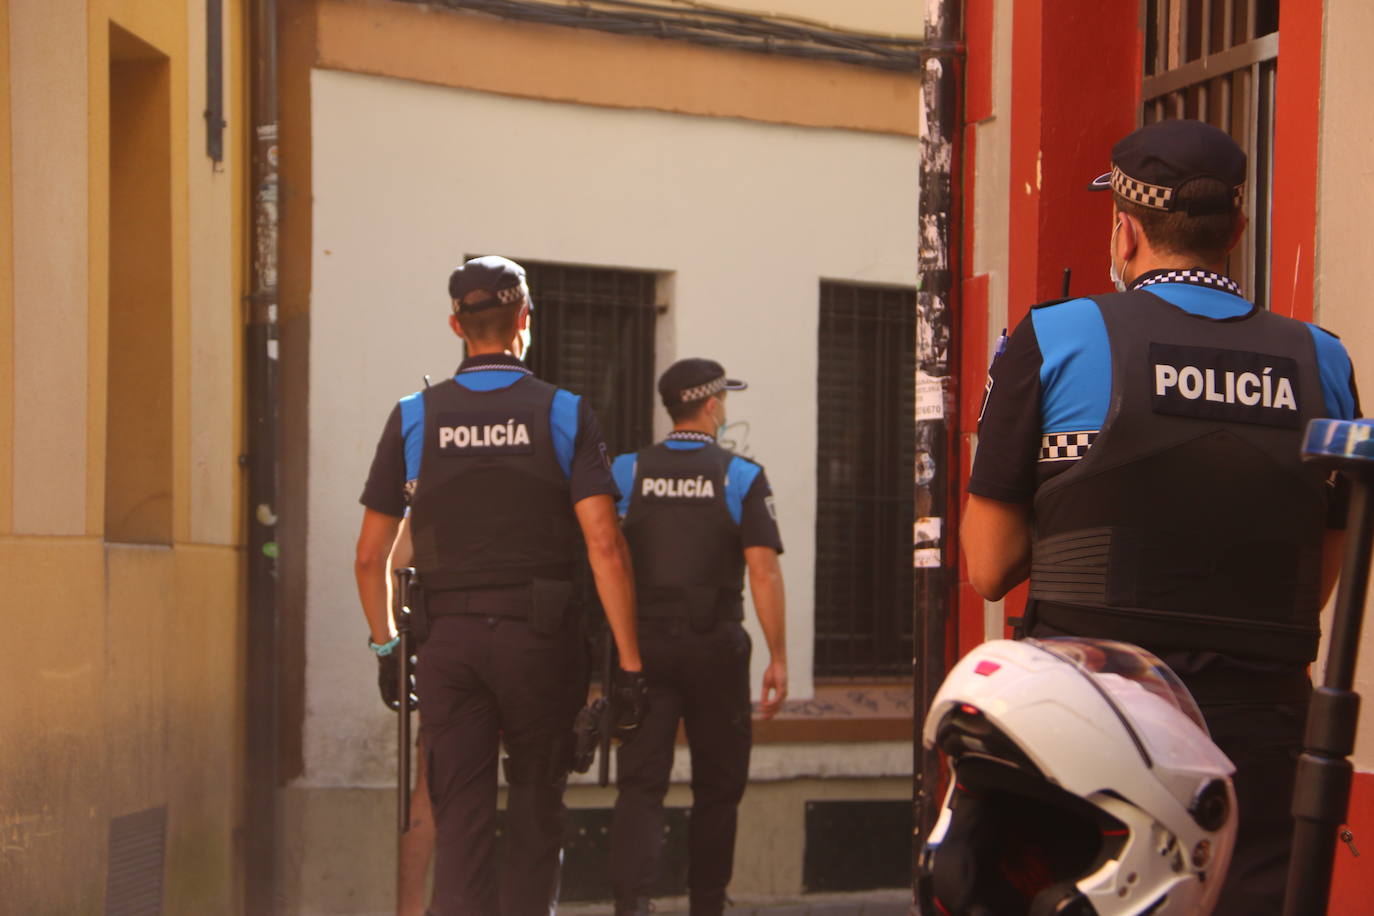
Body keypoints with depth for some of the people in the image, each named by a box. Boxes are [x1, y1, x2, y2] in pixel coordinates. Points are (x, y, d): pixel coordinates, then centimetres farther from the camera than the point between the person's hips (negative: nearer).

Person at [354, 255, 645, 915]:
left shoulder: (413, 417, 4)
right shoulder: (564, 415, -2)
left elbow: (370, 556, 7)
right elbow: (604, 545, -10)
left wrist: (386, 647, 21)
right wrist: (630, 663, -8)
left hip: (448, 640, 1)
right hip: (540, 638, -1)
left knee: (460, 823, 1)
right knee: (536, 810, 14)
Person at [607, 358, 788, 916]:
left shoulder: (626, 472, 3)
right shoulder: (742, 478, -3)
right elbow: (763, 570, -10)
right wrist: (778, 658, -7)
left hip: (641, 643, 1)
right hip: (715, 647, -1)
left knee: (640, 782, -4)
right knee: (717, 785, 13)